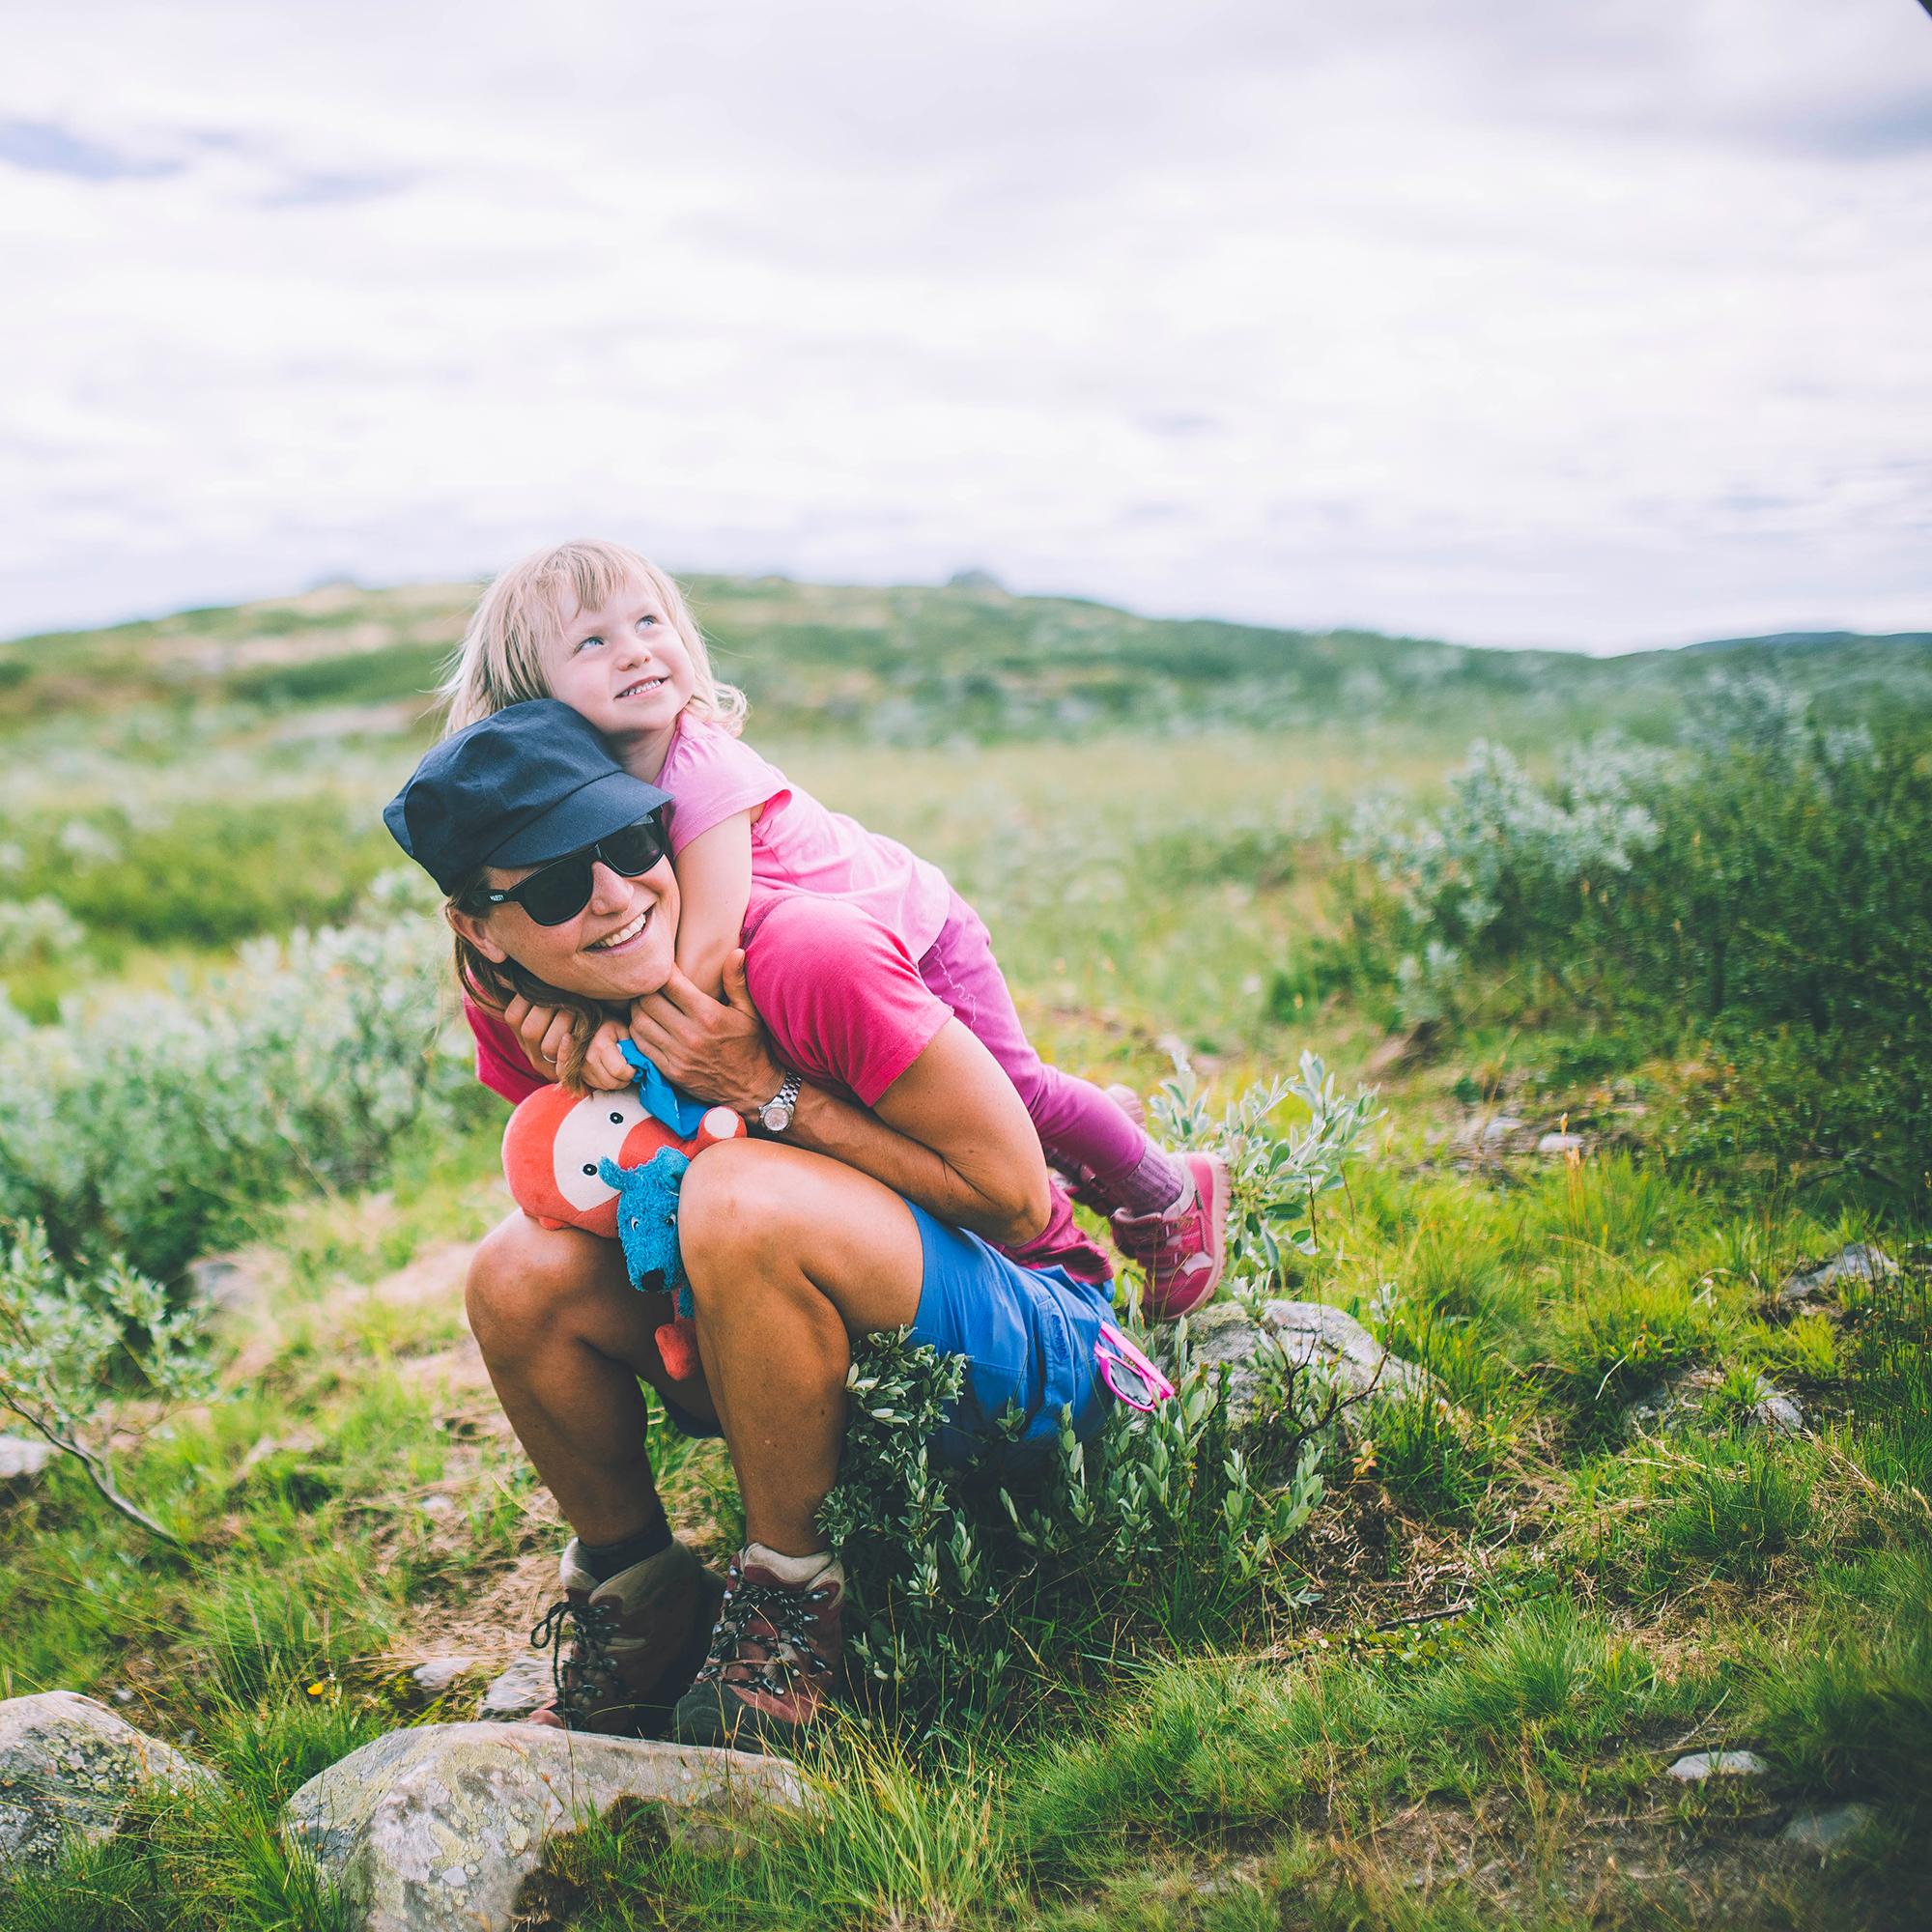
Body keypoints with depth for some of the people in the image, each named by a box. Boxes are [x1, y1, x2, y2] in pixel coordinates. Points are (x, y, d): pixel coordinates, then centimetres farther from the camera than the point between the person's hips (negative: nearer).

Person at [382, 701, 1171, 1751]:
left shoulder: (809, 960, -25)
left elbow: (1017, 1200, -19)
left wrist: (768, 1093, -24)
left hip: (1022, 1355, -6)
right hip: (838, 1378, 6)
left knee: (737, 1194, -32)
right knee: (522, 1273, -13)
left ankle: (789, 1590, -10)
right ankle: (639, 1599, 8)